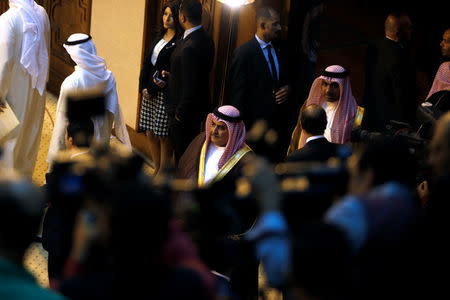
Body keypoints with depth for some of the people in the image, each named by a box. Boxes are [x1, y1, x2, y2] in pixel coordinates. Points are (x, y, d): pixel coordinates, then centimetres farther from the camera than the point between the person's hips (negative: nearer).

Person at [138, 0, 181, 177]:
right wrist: (143, 87, 4)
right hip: (149, 92, 8)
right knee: (151, 134, 12)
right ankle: (156, 170, 25)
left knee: (164, 137, -1)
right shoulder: (159, 36, 13)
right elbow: (147, 62, 14)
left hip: (166, 94, -7)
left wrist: (166, 81, -25)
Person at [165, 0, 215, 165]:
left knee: (182, 154, 4)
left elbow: (190, 88, -28)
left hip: (185, 112, -9)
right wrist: (171, 75, 11)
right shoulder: (205, 39, 1)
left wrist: (179, 114, -15)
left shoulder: (190, 47, -29)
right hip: (199, 107, 9)